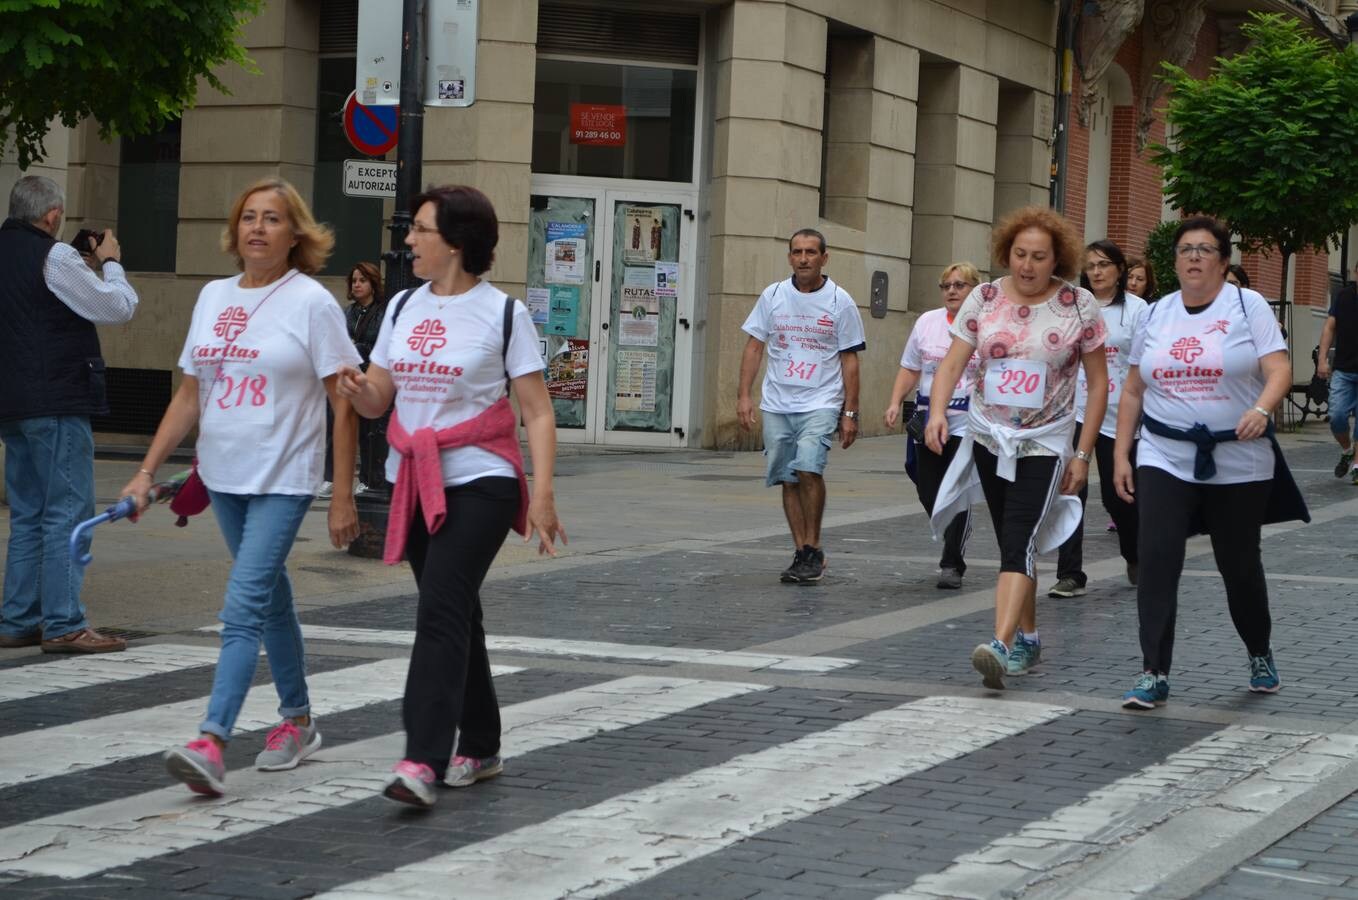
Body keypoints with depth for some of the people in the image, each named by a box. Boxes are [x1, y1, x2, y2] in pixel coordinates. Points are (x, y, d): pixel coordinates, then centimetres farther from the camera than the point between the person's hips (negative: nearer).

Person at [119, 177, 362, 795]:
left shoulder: (312, 302, -8)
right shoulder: (213, 297, 9)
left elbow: (343, 404, -8)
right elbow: (189, 396, 14)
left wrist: (342, 496, -12)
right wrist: (147, 471, 8)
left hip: (283, 480, -6)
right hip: (224, 476, 6)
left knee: (243, 610, -14)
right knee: (271, 600, 17)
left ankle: (211, 742, -21)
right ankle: (297, 720, 30)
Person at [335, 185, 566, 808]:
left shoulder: (502, 313, -5)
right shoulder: (403, 307, 10)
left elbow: (537, 412, -6)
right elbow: (378, 399, 14)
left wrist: (543, 492, -15)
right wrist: (357, 390, -10)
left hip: (479, 482, -6)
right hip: (415, 482, 6)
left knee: (441, 611, -17)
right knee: (454, 615, 12)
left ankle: (423, 761, -22)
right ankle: (479, 748, 24)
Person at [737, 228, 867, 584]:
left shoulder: (840, 301, -1)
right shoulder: (773, 295, 5)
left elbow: (849, 360, 2)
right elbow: (754, 345, 9)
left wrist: (850, 413, -2)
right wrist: (744, 395, 0)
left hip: (821, 404, -3)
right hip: (776, 404, 3)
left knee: (808, 468, -21)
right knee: (788, 479, 5)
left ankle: (813, 548, -8)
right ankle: (801, 554, 14)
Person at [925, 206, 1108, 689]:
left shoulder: (1079, 306, -5)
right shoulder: (983, 299, 1)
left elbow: (1098, 383, -1)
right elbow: (952, 363, -3)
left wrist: (1083, 455, -5)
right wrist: (937, 410, -24)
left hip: (1043, 443, -4)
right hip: (989, 437, 4)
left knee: (1019, 542, -18)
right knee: (1012, 545, 12)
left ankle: (1002, 646, -30)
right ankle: (1028, 640, 26)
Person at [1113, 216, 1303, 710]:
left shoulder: (1247, 306, -2)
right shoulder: (1156, 315, 9)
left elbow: (1279, 370, -11)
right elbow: (1133, 391, 13)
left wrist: (1261, 409, -31)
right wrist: (1120, 455, 8)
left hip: (1239, 461, -2)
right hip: (1165, 460, 2)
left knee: (1239, 564, 8)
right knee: (1157, 558, -13)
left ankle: (1260, 655, 34)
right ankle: (1154, 674, -11)